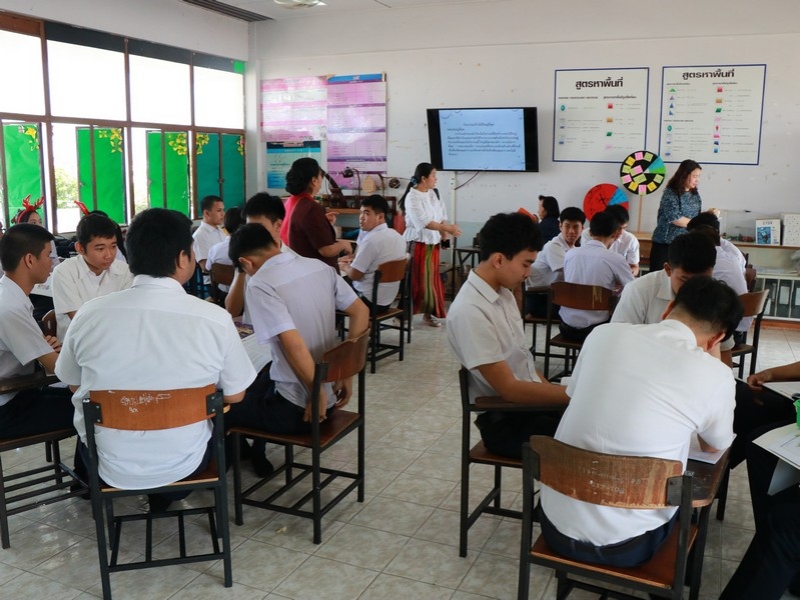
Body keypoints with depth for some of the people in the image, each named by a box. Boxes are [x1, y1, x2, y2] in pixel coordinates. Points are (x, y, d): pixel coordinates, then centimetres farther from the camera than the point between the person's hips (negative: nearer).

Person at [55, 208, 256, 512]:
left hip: (109, 467, 2)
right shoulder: (215, 319, -19)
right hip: (183, 463, -1)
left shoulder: (89, 314, -14)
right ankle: (164, 496, 41)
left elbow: (74, 386, 3)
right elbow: (234, 396, -6)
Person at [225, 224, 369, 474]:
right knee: (262, 377, 32)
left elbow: (293, 343, -28)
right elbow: (361, 312, 3)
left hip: (295, 408, -7)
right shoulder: (320, 267, 2)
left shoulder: (260, 284, -18)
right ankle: (256, 453, 41)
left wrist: (317, 393, -16)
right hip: (330, 394, 7)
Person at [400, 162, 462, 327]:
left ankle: (429, 314, 19)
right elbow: (424, 222, -23)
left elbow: (442, 215, 12)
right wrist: (448, 228, -23)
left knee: (432, 279, 10)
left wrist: (444, 231, -5)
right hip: (418, 242, -7)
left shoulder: (433, 193, 8)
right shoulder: (412, 197, -15)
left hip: (433, 242, 7)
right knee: (415, 279, -5)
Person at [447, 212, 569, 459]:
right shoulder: (469, 311, -22)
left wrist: (558, 391, 0)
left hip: (532, 399, 8)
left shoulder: (503, 293, 6)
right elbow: (509, 388, -22)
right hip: (505, 421, -8)